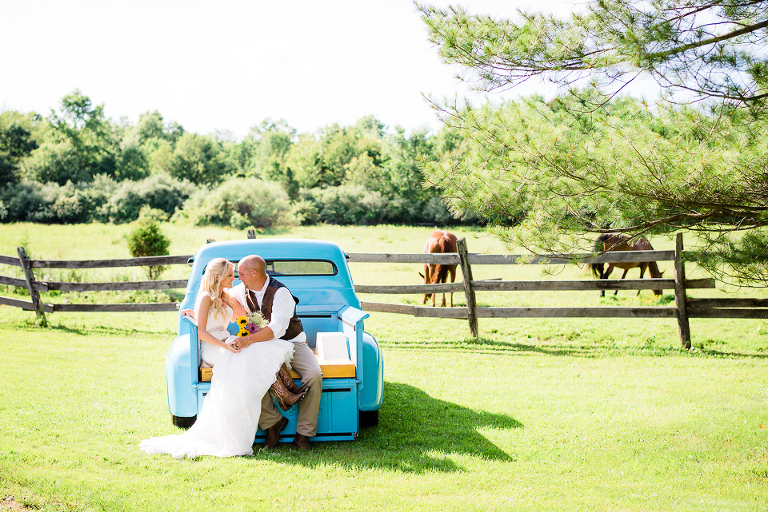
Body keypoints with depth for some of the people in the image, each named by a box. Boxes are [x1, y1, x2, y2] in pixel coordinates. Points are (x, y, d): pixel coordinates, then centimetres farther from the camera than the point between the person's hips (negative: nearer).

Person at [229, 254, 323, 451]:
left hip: (292, 342, -4)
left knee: (314, 375, -30)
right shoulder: (242, 291, 2)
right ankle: (272, 422, -10)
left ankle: (303, 433, -18)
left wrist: (249, 339, -42)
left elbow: (278, 328, -32)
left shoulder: (281, 292, -20)